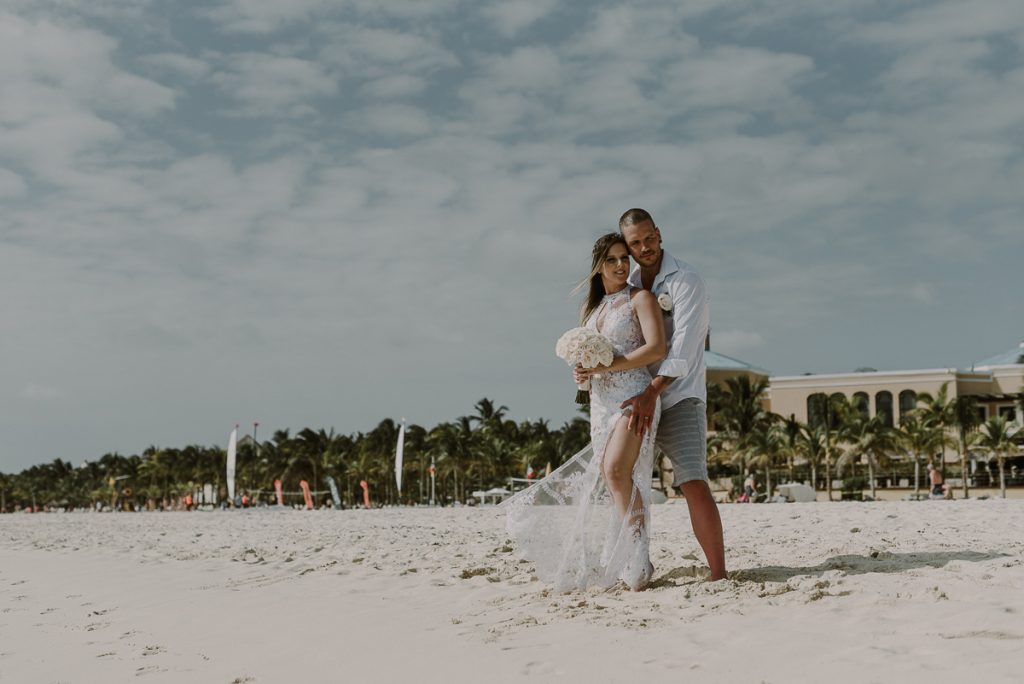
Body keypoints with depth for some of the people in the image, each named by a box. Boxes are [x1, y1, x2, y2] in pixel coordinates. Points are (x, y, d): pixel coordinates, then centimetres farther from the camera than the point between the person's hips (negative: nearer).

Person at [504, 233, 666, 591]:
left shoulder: (640, 298, 1)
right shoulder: (589, 308, 20)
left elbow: (657, 348, -10)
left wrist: (608, 366, -17)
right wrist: (581, 373, 2)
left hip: (633, 396, -7)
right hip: (600, 402, 7)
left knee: (615, 470, -24)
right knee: (611, 479, 3)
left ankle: (639, 559, -21)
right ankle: (621, 561, 9)